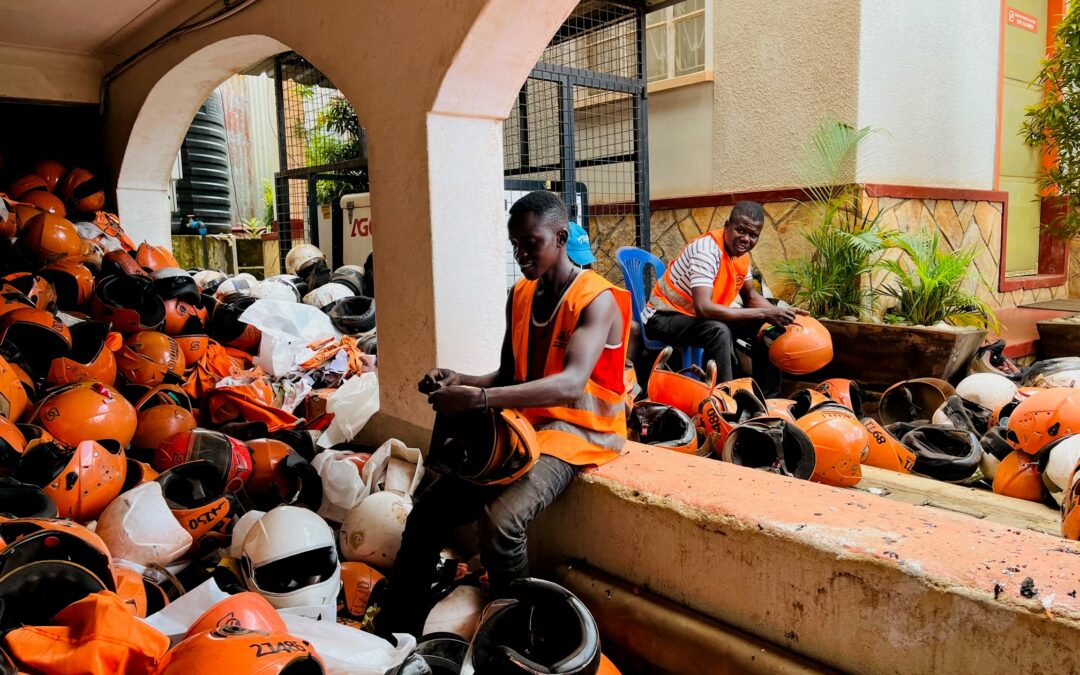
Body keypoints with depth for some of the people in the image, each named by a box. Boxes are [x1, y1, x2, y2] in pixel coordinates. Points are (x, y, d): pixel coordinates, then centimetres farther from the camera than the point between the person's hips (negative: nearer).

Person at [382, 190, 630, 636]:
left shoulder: (596, 301, -13)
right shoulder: (519, 296, 10)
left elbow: (570, 384, -29)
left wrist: (479, 399, -38)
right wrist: (460, 382, -7)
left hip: (576, 429, -7)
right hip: (523, 423, 7)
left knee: (500, 521, -31)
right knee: (428, 512, -9)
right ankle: (396, 635, 5)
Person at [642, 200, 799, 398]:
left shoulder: (741, 252, -2)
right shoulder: (707, 251, -28)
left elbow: (751, 296, 9)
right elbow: (703, 309, -39)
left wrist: (778, 314, -12)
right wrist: (764, 313, -35)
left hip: (701, 316, 9)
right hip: (664, 317, -9)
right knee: (719, 331, -36)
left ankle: (768, 398, 9)